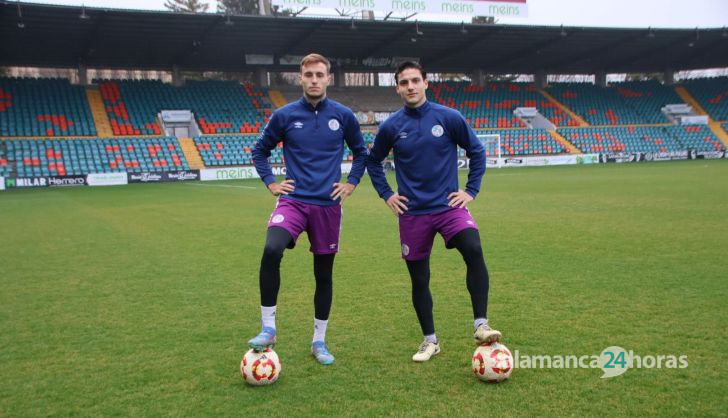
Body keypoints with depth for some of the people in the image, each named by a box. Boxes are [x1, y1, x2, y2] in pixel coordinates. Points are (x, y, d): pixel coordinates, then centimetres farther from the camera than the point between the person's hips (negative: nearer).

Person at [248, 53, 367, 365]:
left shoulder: (343, 116, 2)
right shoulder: (284, 115, 1)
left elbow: (360, 152, 18)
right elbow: (260, 150, 14)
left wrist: (352, 183, 8)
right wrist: (270, 182, 4)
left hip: (328, 205, 1)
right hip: (294, 200, -1)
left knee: (324, 273, 8)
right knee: (271, 251, -28)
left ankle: (319, 341, 24)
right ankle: (268, 328, -13)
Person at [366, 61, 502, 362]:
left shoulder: (449, 117, -4)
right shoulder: (391, 126, 0)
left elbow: (477, 151, 7)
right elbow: (373, 161, 16)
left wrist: (471, 190, 2)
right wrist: (386, 194, 8)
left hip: (449, 205, -1)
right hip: (412, 213, 2)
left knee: (474, 251, -28)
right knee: (419, 279, 7)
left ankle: (480, 325, -20)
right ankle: (430, 341, 25)